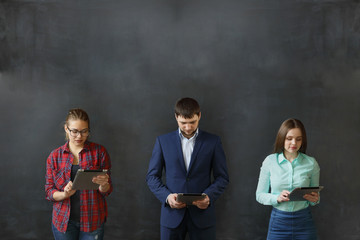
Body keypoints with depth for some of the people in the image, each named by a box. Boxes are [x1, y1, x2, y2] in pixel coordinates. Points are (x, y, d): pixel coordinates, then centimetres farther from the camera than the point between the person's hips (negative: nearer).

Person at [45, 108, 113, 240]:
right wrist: (64, 194, -18)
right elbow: (49, 192, 3)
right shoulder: (55, 156, 3)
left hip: (92, 220, -1)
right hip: (63, 219, 1)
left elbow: (106, 191, 2)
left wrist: (103, 184, -22)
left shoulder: (99, 152, 0)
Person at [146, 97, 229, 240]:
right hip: (172, 215, 1)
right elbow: (152, 176, 6)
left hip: (202, 214, 0)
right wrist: (167, 196, -11)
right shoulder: (163, 141, 6)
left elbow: (222, 177, 5)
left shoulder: (213, 142, 4)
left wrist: (209, 196, -13)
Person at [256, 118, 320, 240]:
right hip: (278, 220, -1)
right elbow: (260, 195, 3)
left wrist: (315, 199, -12)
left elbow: (315, 195, 11)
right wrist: (277, 198, -16)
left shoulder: (311, 163, 1)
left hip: (303, 221, 1)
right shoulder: (270, 161, -1)